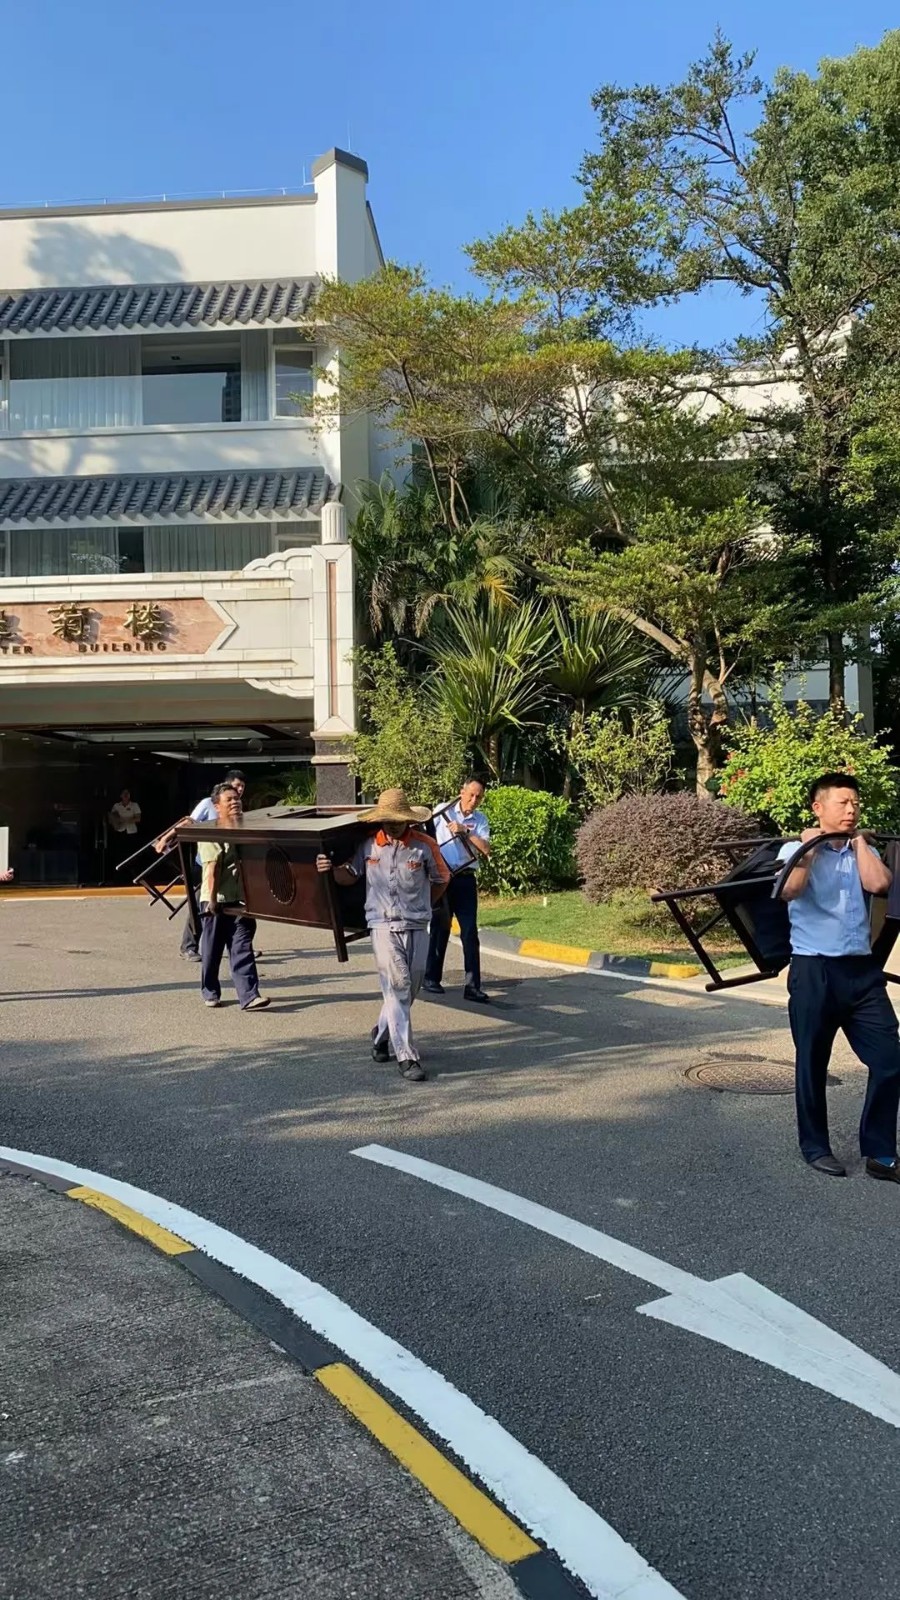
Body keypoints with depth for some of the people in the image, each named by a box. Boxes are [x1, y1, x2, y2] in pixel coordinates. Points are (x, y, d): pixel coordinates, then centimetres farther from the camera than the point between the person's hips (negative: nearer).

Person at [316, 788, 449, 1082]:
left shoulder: (424, 845, -5)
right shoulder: (369, 844, -1)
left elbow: (441, 879, 10)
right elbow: (350, 875, 12)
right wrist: (331, 870, -8)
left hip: (417, 927, 2)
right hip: (384, 926, -1)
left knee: (408, 990, 11)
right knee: (397, 988, -9)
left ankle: (382, 1034, 37)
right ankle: (406, 1057, -6)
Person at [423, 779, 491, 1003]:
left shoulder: (480, 820, 5)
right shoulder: (443, 811, 2)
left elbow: (486, 849, -8)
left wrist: (465, 831, -16)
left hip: (465, 880, 1)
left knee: (470, 932, -2)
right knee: (439, 929, 8)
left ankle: (472, 985, 1)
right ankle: (431, 978, 22)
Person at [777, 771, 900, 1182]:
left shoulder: (864, 851, 13)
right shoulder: (797, 849, 1)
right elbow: (788, 890, -19)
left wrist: (859, 841, -1)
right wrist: (810, 848, -12)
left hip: (862, 970, 4)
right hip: (814, 970, -4)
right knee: (812, 1064, 6)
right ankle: (816, 1148, 22)